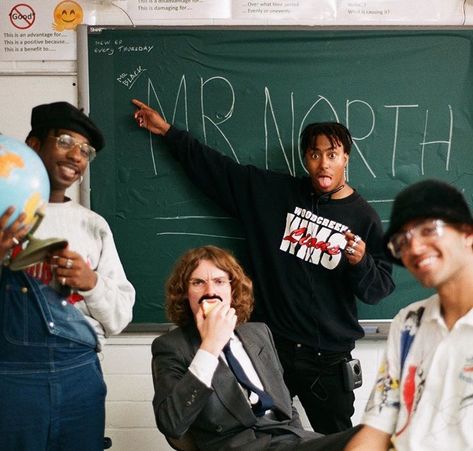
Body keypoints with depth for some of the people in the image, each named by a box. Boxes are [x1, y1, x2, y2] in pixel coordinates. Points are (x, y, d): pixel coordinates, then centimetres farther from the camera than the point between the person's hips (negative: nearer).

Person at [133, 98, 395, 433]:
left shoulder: (363, 217, -5)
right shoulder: (275, 192, 2)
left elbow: (379, 290, -4)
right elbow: (218, 169, 8)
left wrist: (361, 261, -25)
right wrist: (168, 131, 11)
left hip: (327, 357, -2)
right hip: (269, 345, 2)